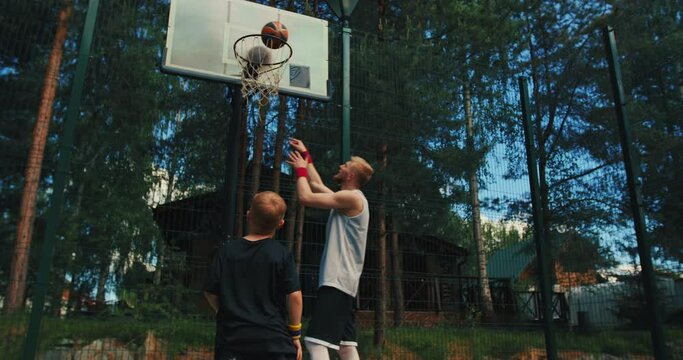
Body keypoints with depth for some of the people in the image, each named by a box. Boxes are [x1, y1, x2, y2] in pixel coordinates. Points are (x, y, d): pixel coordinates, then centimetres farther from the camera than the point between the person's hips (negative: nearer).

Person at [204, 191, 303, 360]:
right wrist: (295, 333, 3)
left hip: (231, 338, 3)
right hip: (273, 340, -2)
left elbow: (210, 293, 5)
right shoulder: (282, 254, -7)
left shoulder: (226, 251, 1)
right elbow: (294, 295, -11)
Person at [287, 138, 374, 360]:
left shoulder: (353, 197, -10)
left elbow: (305, 197, -14)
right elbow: (316, 185, 32)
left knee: (315, 342, -17)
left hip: (337, 281, -10)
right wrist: (306, 157, 34)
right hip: (341, 280, 10)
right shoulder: (345, 200, 19)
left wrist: (300, 168, 2)